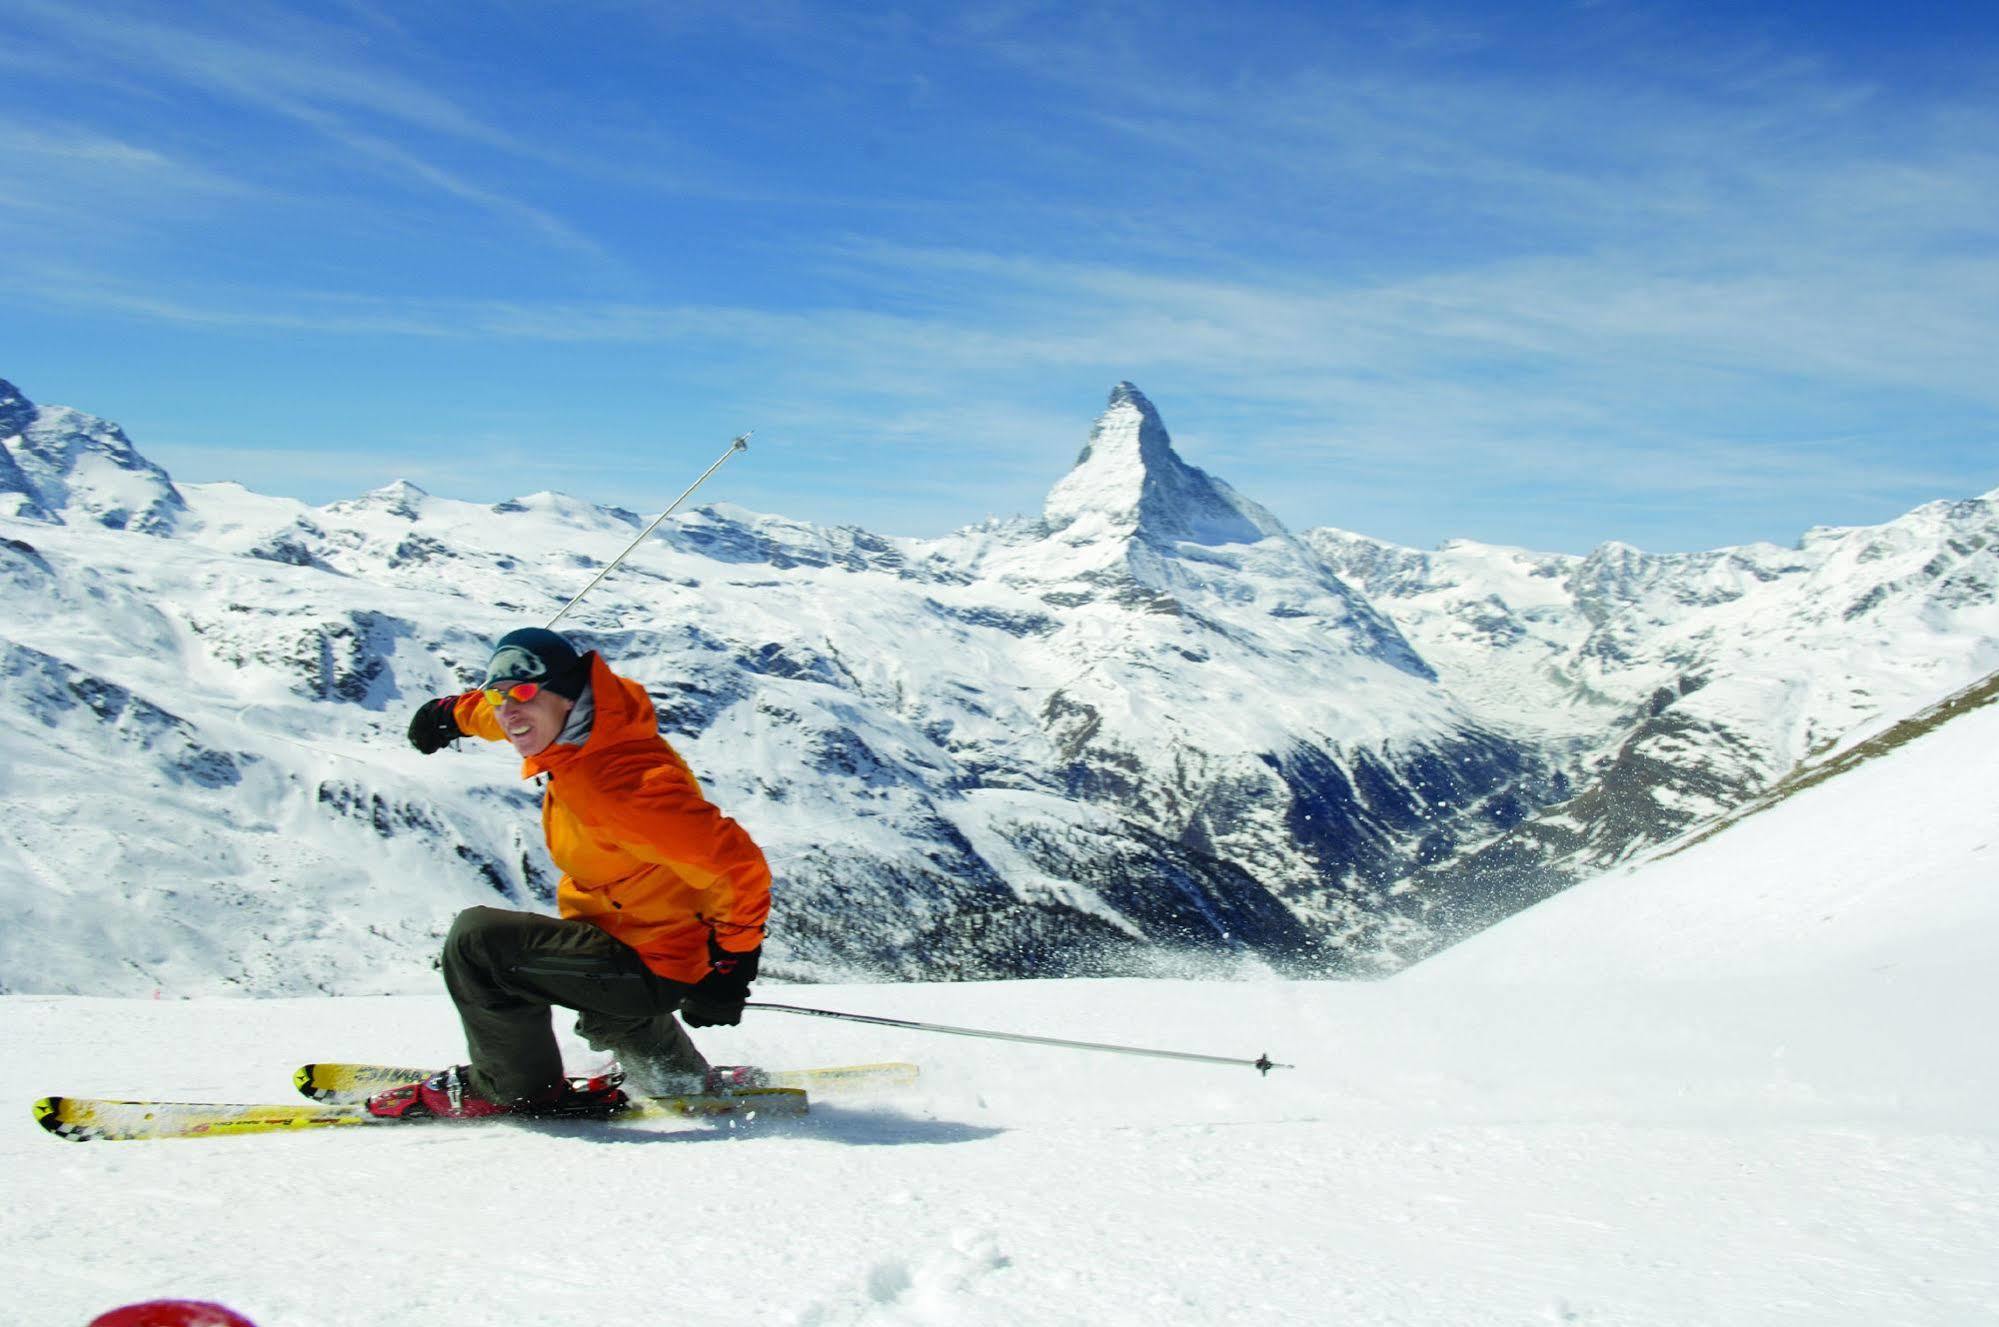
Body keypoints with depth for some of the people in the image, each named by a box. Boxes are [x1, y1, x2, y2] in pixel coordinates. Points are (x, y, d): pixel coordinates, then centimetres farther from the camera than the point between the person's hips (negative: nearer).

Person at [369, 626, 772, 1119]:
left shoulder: (624, 784, -31)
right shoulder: (578, 731, -4)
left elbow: (737, 866, -30)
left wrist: (731, 966, -23)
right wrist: (456, 713, 36)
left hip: (648, 968, -10)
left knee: (478, 938, -15)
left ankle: (514, 1087, 3)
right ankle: (682, 1078, 49)